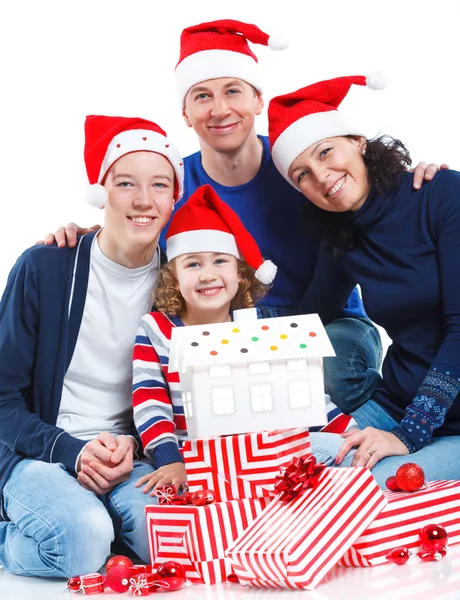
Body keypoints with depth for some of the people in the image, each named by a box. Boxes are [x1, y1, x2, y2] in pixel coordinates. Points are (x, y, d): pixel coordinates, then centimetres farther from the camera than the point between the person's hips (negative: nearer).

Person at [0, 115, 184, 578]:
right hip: (42, 456, -2)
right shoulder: (44, 268, -6)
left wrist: (132, 445, -11)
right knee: (82, 539, -32)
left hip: (134, 459, 2)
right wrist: (72, 450, -18)